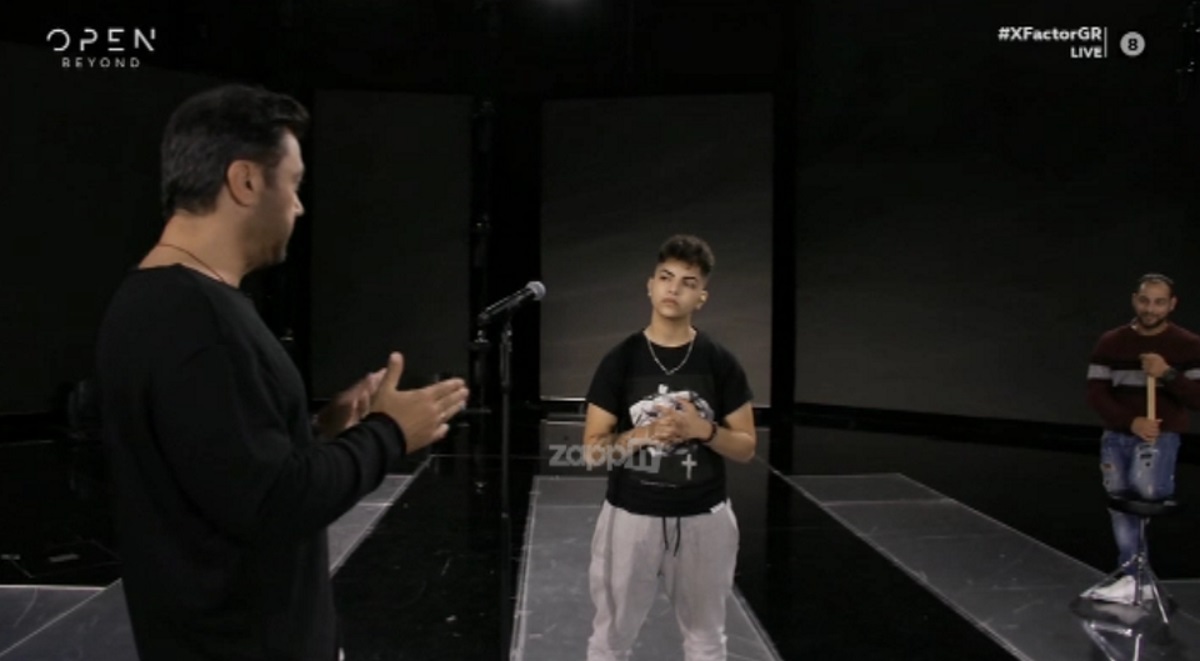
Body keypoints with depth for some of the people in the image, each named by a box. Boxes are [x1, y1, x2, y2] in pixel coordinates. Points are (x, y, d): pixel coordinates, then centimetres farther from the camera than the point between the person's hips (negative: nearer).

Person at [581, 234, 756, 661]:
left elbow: (746, 447, 1)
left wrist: (703, 430, -17)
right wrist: (645, 434, -20)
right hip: (632, 515, -1)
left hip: (703, 518, 1)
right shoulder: (621, 360, -4)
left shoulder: (720, 362, -2)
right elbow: (593, 449, -3)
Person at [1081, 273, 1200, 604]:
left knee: (1145, 487, -30)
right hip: (1117, 435, 3)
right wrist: (1131, 422, -17)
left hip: (1161, 435, -3)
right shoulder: (1111, 342, 3)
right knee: (1119, 504, 3)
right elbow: (1095, 394, -2)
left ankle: (1162, 484, 6)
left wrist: (1167, 374, -22)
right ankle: (1132, 578, 14)